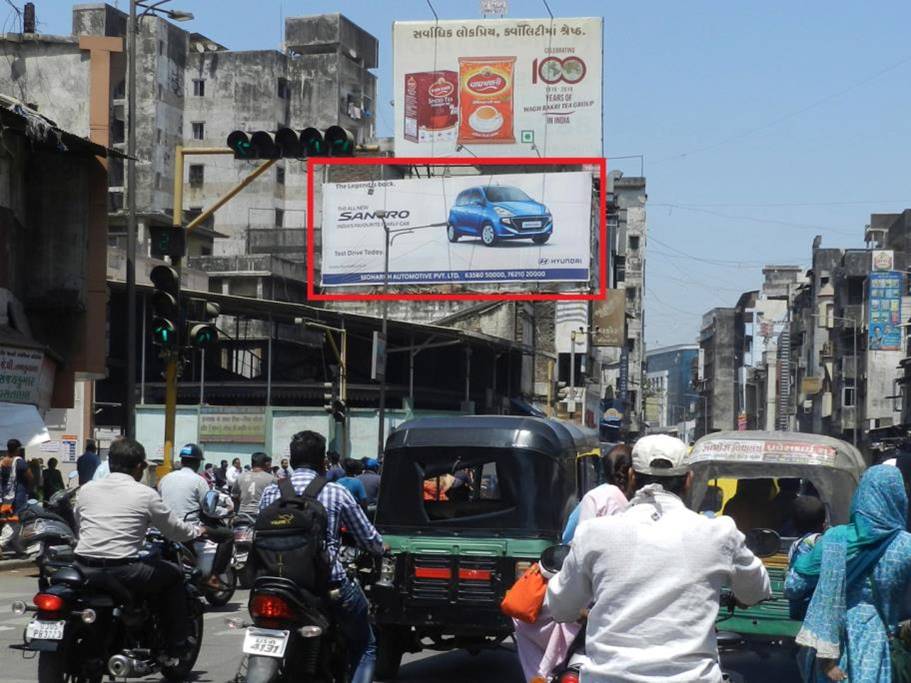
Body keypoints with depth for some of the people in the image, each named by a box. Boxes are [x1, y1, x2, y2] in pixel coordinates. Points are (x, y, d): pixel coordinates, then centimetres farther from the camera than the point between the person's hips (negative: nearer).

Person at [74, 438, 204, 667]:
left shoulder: (86, 489, 10)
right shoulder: (145, 494, -1)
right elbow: (174, 530, 8)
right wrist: (197, 531, 29)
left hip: (83, 570, 5)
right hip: (122, 573, -5)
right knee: (174, 574, 16)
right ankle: (174, 650, 18)